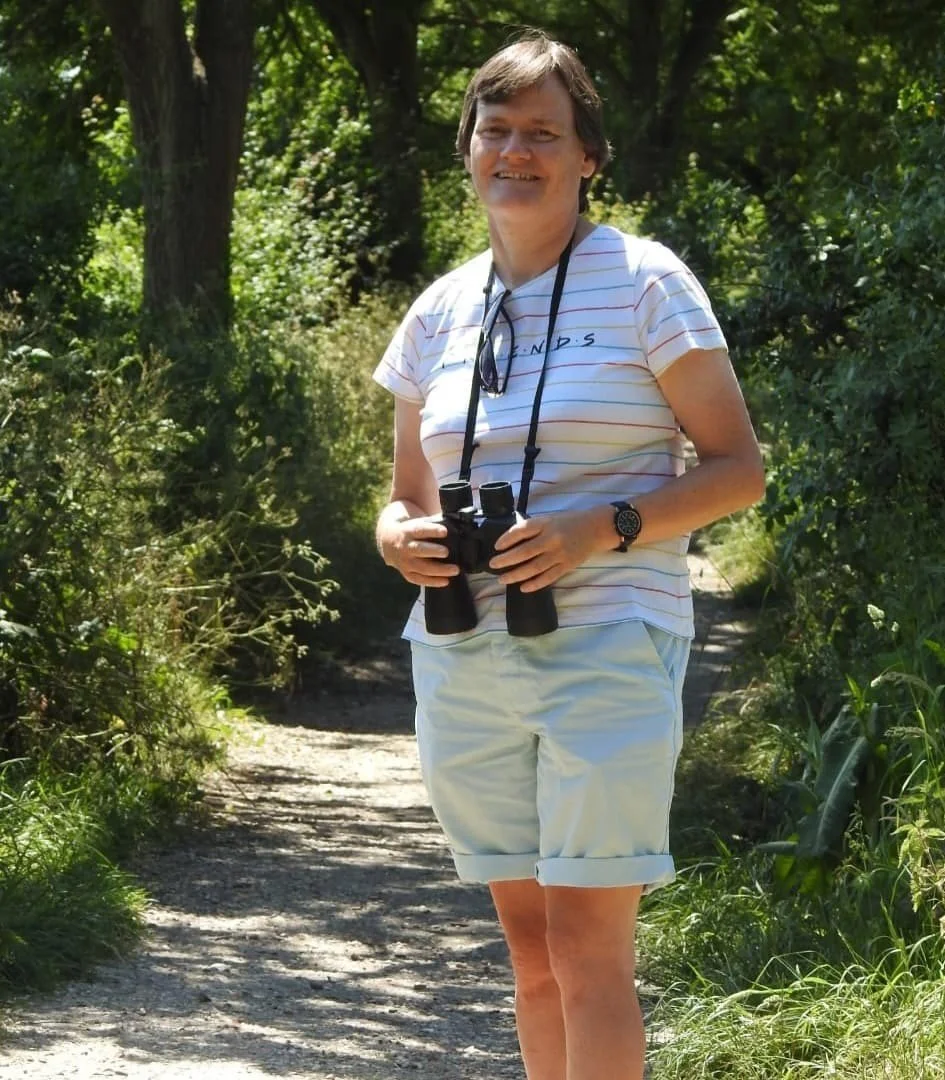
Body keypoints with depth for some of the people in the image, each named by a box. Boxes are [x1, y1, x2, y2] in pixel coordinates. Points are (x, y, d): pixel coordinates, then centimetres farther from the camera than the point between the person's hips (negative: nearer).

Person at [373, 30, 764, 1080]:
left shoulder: (644, 283, -1)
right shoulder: (440, 311, 13)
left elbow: (738, 467, -2)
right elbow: (407, 499, 20)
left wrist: (602, 529, -17)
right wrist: (405, 540, -5)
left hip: (607, 645, -5)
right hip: (463, 661, 5)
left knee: (587, 943, -10)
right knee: (528, 941, 9)